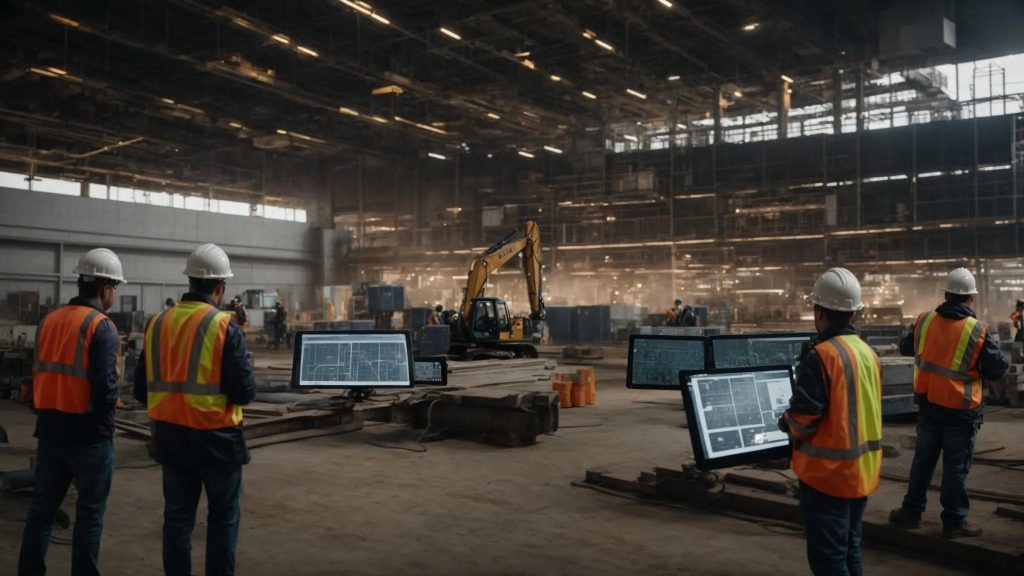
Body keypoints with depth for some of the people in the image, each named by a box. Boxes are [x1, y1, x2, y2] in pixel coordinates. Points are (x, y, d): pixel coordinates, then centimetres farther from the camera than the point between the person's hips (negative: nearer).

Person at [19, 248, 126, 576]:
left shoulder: (49, 321, 8)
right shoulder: (101, 326, -15)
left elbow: (39, 375, 12)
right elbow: (105, 386, -20)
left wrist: (46, 414, 19)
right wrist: (105, 426, -4)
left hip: (49, 429, 7)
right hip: (88, 433, -7)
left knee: (42, 506, 15)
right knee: (90, 512, 6)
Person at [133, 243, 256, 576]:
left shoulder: (157, 324, 2)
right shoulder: (224, 327, -14)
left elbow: (141, 391, 7)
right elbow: (244, 392, -16)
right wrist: (247, 384, 6)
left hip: (171, 437, 5)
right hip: (216, 438, -5)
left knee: (177, 518, 15)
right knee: (223, 519, 10)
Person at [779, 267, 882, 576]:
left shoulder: (821, 356, -20)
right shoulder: (868, 352, 4)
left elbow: (802, 421, -21)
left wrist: (784, 422, 0)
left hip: (828, 472, -8)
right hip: (863, 469, 8)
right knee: (849, 549, 20)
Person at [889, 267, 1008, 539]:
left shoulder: (924, 321, -4)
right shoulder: (978, 331, -16)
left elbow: (905, 348, 12)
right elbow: (996, 371, -11)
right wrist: (999, 360, 11)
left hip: (928, 403, 4)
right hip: (960, 410, -4)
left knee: (923, 458, 17)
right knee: (956, 465, 7)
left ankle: (911, 510, 25)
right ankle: (954, 521, 16)